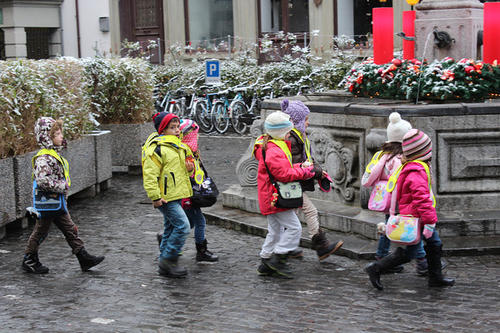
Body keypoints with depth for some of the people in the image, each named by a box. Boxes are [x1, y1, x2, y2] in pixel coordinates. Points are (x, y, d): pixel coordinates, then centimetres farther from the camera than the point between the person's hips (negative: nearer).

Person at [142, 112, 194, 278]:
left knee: (171, 229, 14)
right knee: (182, 226, -14)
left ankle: (165, 265, 22)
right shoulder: (156, 148, -14)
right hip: (165, 197, -10)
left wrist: (189, 168, 8)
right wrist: (155, 197, -23)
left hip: (175, 195, 10)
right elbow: (150, 175, -19)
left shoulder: (177, 145, 16)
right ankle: (169, 259, -4)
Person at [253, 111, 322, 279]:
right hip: (276, 197, -11)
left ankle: (266, 263, 22)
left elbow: (285, 167, 20)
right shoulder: (273, 151, -22)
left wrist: (301, 167, 4)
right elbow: (284, 174, -27)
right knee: (294, 227, -8)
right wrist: (309, 171, -21)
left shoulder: (275, 146, 14)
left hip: (271, 198, 11)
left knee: (275, 230, 17)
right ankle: (277, 259, -4)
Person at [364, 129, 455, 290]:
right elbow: (422, 198, -30)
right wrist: (429, 222, -29)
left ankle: (435, 278, 25)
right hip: (415, 219, -10)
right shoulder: (417, 171, -25)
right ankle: (375, 269, 8)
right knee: (406, 254, -1)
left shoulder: (410, 166, 7)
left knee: (435, 244, 15)